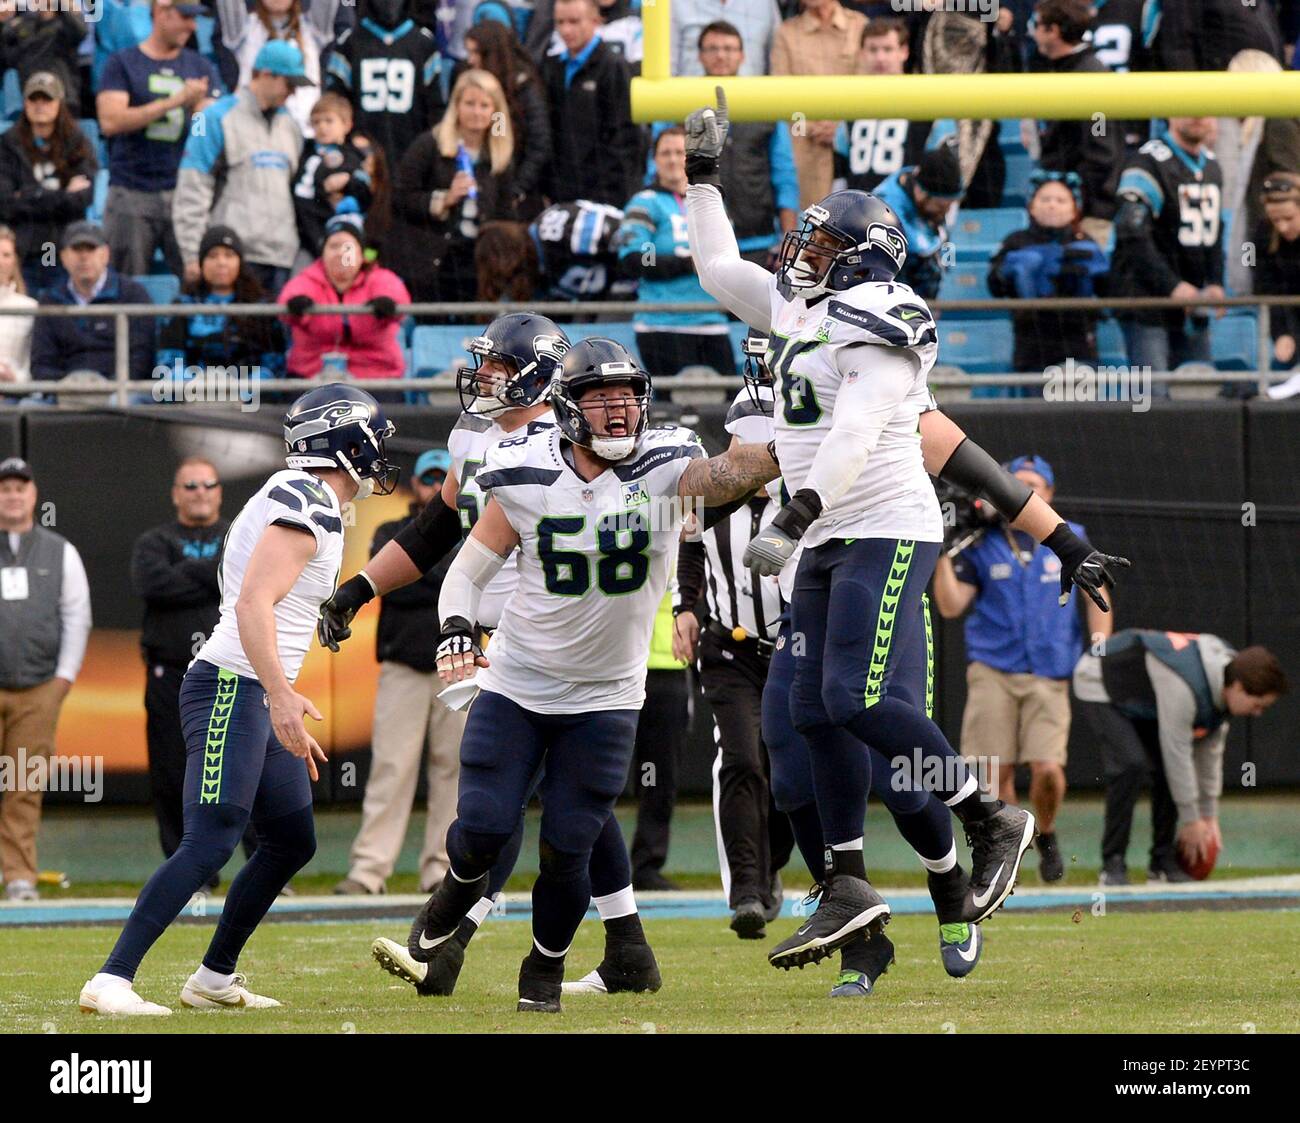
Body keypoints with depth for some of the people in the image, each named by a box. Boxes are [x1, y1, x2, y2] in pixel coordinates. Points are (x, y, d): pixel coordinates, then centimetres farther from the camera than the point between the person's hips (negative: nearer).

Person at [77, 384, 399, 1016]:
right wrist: (281, 694, -31)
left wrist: (288, 723, 28)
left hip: (262, 698, 11)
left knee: (291, 844, 16)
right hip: (230, 688, -11)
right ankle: (111, 981, -24)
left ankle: (214, 979, 25)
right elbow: (253, 603, -22)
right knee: (210, 843, -18)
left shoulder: (306, 503, 20)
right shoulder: (309, 506, -12)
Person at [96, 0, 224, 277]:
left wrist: (197, 104, -17)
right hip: (131, 195, -2)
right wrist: (173, 102, -13)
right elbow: (110, 121, -9)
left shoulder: (200, 67, 13)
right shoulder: (122, 64, 5)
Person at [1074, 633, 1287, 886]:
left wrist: (1209, 816, 4)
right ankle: (1112, 865, -18)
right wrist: (1191, 821, -22)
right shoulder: (1183, 689, -39)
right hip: (1098, 691, -9)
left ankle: (1163, 862, 6)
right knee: (1131, 765, -26)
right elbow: (1177, 752, -32)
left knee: (1168, 769, -3)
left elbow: (1210, 751, 1)